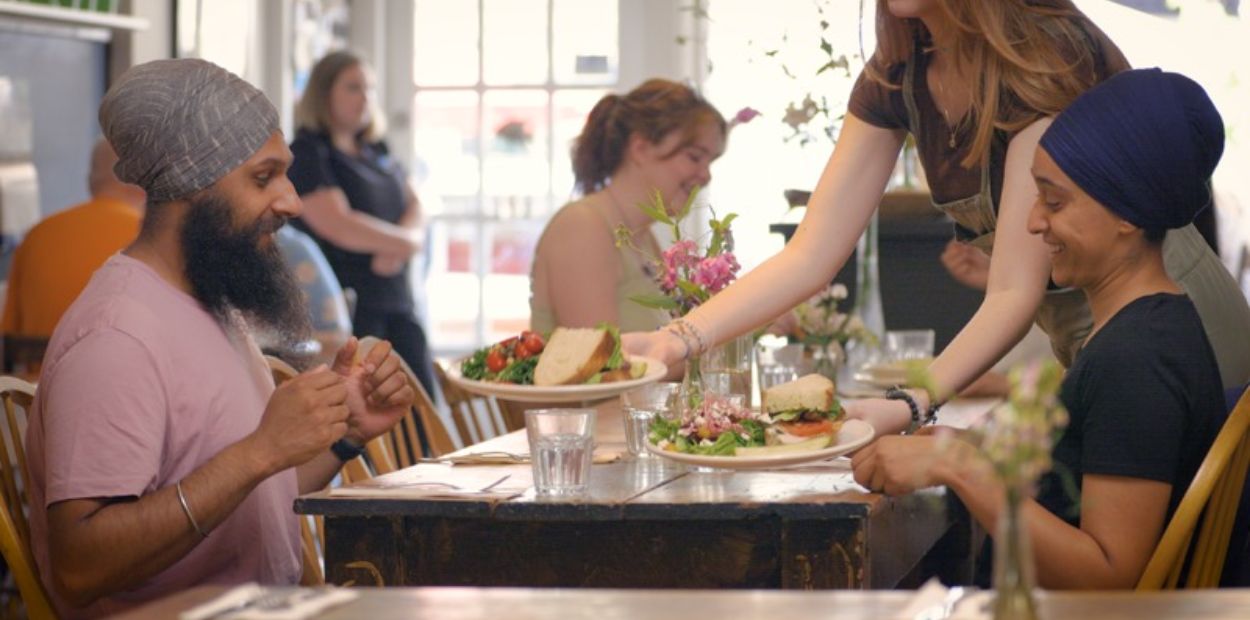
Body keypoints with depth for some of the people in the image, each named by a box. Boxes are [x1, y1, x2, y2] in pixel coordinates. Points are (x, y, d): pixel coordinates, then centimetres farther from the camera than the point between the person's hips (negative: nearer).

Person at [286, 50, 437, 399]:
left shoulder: (376, 152, 18)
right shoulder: (307, 154, -5)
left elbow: (414, 207, 13)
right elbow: (340, 226, -16)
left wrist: (397, 247, -9)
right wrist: (405, 242, -5)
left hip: (398, 301, 7)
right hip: (348, 305, -7)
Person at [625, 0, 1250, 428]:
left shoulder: (1047, 56, -26)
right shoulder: (898, 77, -4)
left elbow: (1015, 292, -28)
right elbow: (810, 257, -6)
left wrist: (913, 404, -41)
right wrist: (676, 340, -20)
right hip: (1084, 348, 7)